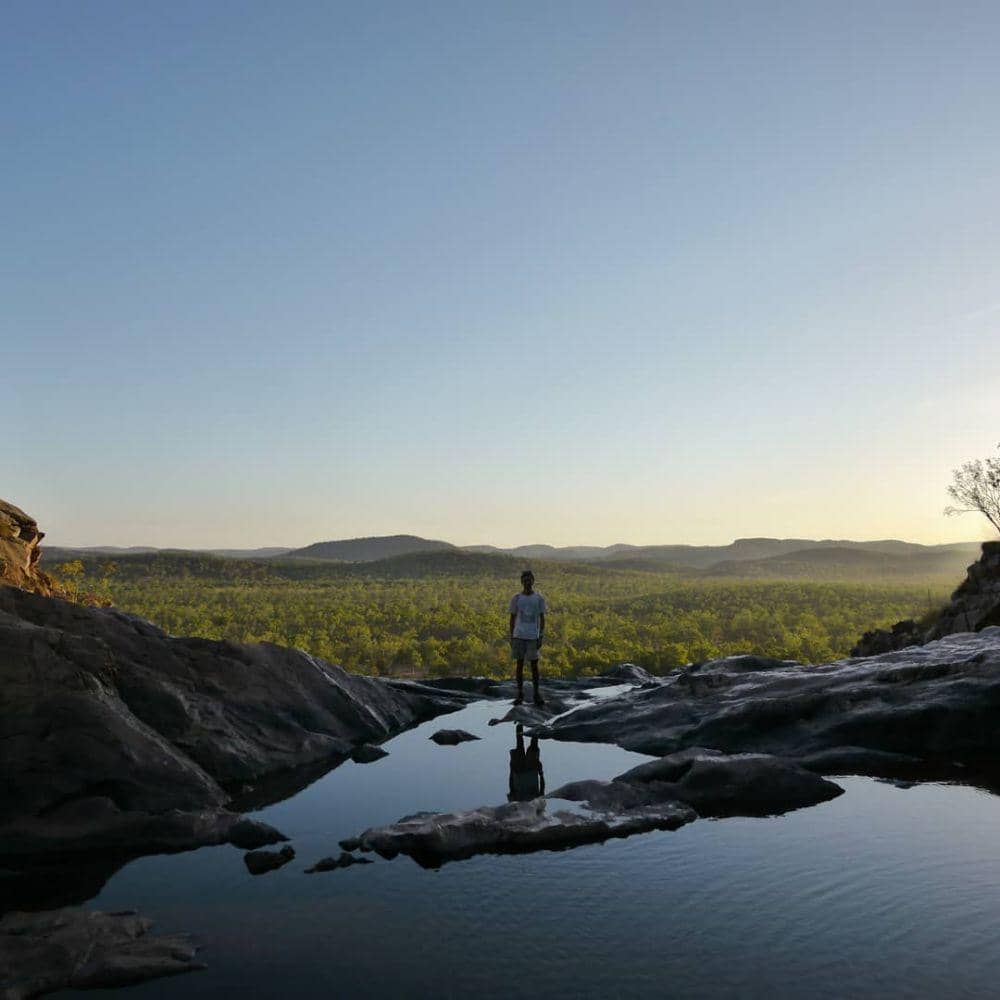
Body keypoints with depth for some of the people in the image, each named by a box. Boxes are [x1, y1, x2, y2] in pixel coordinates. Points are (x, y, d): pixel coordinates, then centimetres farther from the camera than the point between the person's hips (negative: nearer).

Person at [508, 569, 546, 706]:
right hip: (519, 636, 1)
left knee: (534, 664, 1)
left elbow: (542, 619, 3)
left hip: (533, 637, -1)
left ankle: (537, 694, 11)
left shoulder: (539, 598, 1)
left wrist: (541, 637, -4)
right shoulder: (516, 598, 3)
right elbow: (512, 618, 6)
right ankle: (520, 694, 12)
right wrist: (511, 638, 2)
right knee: (520, 663, 4)